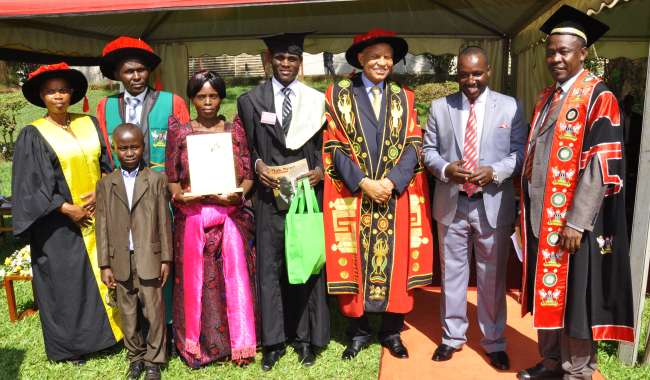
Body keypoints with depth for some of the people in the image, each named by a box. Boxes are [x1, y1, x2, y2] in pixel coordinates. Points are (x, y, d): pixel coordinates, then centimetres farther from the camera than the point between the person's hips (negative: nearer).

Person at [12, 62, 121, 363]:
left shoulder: (90, 124, 6)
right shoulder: (33, 136, -5)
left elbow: (108, 164, 7)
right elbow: (30, 184, -8)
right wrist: (67, 208, -14)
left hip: (99, 214, 4)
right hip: (60, 225, -3)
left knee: (104, 274, 10)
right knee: (67, 281, 5)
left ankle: (107, 329, 25)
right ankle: (71, 344, 20)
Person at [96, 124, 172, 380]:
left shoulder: (156, 180, 0)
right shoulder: (105, 184, 5)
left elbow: (164, 222, 0)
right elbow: (102, 227, 4)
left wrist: (166, 258, -2)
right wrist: (104, 265, 2)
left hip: (149, 259, -2)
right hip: (121, 261, 2)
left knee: (154, 311, 4)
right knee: (128, 314, 12)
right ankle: (135, 358, 29)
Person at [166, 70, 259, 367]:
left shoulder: (235, 129, 6)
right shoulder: (180, 132, 6)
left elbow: (248, 175, 4)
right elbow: (171, 177, 6)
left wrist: (239, 195, -15)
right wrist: (178, 195, -13)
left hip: (231, 216, 0)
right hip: (192, 217, 0)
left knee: (234, 278, 1)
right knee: (194, 279, 5)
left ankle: (239, 342, 16)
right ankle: (196, 344, 21)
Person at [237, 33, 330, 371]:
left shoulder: (317, 100, 6)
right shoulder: (250, 100, 6)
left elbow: (326, 146, 8)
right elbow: (246, 148, 9)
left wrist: (321, 170, -9)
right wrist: (258, 165, -10)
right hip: (270, 195, 0)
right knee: (269, 268, 4)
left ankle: (306, 337, 22)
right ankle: (273, 340, 18)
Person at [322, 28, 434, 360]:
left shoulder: (404, 98, 10)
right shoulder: (338, 95, 3)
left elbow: (413, 146, 2)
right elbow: (334, 147, -4)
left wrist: (391, 182, -13)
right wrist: (363, 183, -14)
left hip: (397, 196, 2)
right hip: (353, 196, -2)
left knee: (395, 262, 6)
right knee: (355, 263, 5)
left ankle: (391, 331, 22)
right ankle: (359, 331, 21)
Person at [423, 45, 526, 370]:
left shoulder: (510, 106, 1)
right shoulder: (440, 107, 5)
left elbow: (520, 152, 0)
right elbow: (428, 150, 6)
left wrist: (495, 171, -18)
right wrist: (445, 168, -14)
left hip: (493, 205, -1)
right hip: (451, 203, 1)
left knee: (493, 276, 9)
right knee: (452, 272, 12)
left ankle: (494, 342, 26)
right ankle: (453, 336, 29)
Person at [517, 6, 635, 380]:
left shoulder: (599, 97, -9)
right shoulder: (547, 98, 13)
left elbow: (601, 165, -16)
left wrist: (576, 222, -19)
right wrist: (527, 208, 11)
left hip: (573, 221, -7)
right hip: (541, 215, 7)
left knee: (575, 296, 5)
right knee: (548, 291, 15)